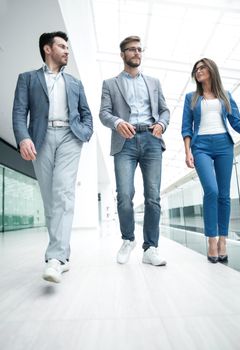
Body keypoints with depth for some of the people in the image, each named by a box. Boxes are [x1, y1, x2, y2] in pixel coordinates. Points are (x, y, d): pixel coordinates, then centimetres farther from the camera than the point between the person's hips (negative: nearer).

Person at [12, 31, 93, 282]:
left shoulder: (75, 83, 25)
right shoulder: (27, 78, 16)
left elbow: (86, 113, 22)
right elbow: (19, 112, 3)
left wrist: (86, 133, 1)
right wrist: (23, 138, -16)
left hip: (69, 137, 1)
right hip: (42, 139, 0)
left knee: (63, 193, -19)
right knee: (50, 199, -1)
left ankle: (55, 258, -24)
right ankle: (63, 254, 10)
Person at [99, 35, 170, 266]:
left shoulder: (153, 82, 25)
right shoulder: (110, 84, 17)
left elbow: (165, 110, 19)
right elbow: (104, 113, 5)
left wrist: (161, 124, -4)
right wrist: (118, 122, -17)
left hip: (151, 140, 2)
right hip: (125, 143, -2)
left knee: (153, 196, -5)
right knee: (125, 195, -13)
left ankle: (150, 249, 4)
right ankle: (128, 240, 12)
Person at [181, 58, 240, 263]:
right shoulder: (191, 97, 14)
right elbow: (186, 127, 6)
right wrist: (188, 151, -6)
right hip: (201, 146, -2)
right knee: (211, 191, -20)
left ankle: (223, 240, 8)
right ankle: (212, 240, -11)